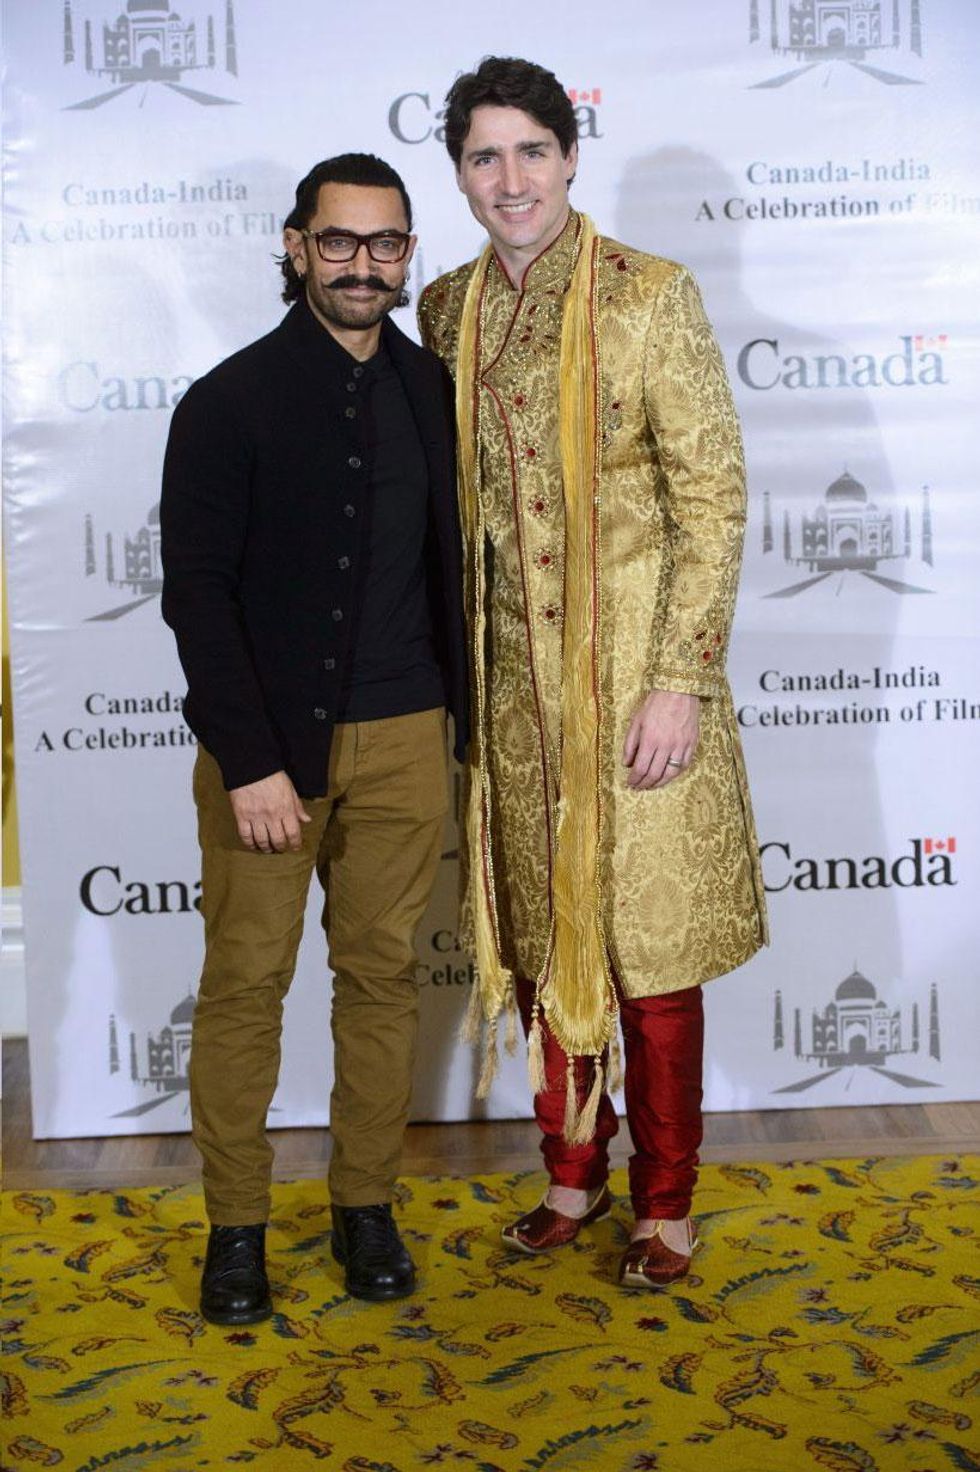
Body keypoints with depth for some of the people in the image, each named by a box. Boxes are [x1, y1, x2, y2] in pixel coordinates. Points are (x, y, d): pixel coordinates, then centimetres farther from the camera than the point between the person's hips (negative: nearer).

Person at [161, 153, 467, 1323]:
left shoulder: (435, 394, 7)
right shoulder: (230, 401, -5)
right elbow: (197, 590, -9)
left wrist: (462, 709, 7)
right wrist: (249, 760, -15)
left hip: (402, 740, 3)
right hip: (266, 738, -3)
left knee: (382, 972, 9)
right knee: (245, 980, 3)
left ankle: (365, 1206, 24)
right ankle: (235, 1225, 17)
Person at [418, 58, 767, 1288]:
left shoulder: (650, 295, -7)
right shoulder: (448, 309, 8)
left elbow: (713, 495, -10)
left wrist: (682, 679, -16)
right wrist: (456, 664, 10)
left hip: (631, 668, -5)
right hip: (512, 678, 5)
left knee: (645, 939, 3)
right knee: (539, 935, 13)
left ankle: (664, 1204, 21)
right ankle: (573, 1173, 31)